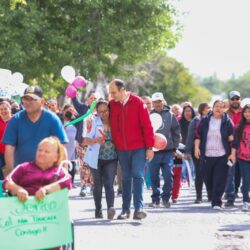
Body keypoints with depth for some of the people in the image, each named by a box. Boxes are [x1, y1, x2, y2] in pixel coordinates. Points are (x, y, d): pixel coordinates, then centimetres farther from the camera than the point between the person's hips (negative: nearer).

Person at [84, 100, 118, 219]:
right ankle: (98, 210, 19)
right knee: (98, 185, 8)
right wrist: (96, 140, -26)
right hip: (97, 159, 0)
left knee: (109, 184, -11)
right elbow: (86, 140, -7)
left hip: (111, 159, 1)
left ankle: (110, 207, -25)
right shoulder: (94, 122, -3)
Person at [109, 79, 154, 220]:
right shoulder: (111, 105, 4)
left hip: (138, 148, -3)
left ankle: (138, 208, -12)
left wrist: (149, 147, -8)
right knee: (126, 178, 7)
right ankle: (126, 209, 11)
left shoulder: (138, 103, -6)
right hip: (121, 149, 3)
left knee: (138, 176, -10)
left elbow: (147, 126, -6)